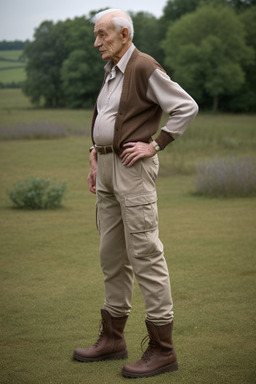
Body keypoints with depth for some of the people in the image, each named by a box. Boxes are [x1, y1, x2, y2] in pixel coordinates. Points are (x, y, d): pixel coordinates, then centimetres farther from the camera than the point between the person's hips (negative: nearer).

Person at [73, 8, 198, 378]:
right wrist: (96, 157, 19)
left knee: (145, 255, -10)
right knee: (112, 254, 12)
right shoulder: (112, 72, 17)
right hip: (108, 168, 10)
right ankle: (113, 339, 22)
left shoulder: (145, 68, -11)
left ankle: (162, 349, -5)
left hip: (133, 168, -9)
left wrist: (155, 145, -15)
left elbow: (187, 107, -16)